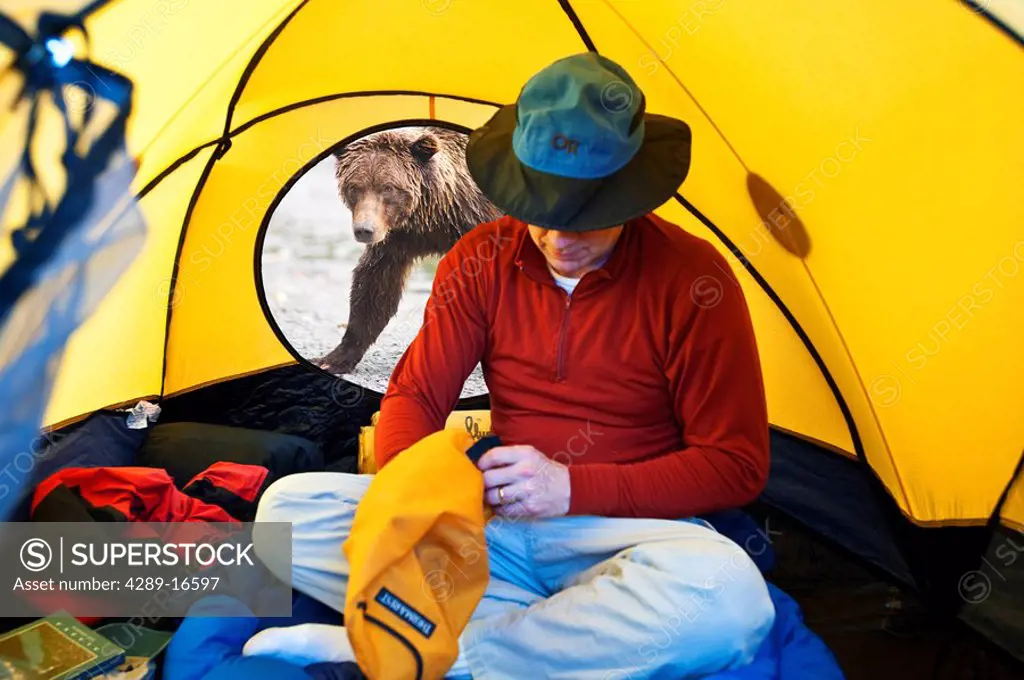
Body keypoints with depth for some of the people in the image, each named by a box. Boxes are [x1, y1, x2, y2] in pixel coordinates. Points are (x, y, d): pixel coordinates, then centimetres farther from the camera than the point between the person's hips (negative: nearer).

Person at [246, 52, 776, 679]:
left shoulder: (692, 282, -12)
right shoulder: (482, 261, -2)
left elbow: (737, 466, -10)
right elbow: (415, 394, 1)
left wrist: (573, 488, -20)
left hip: (626, 528, -2)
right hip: (497, 521, 3)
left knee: (728, 597, -38)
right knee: (288, 508, -12)